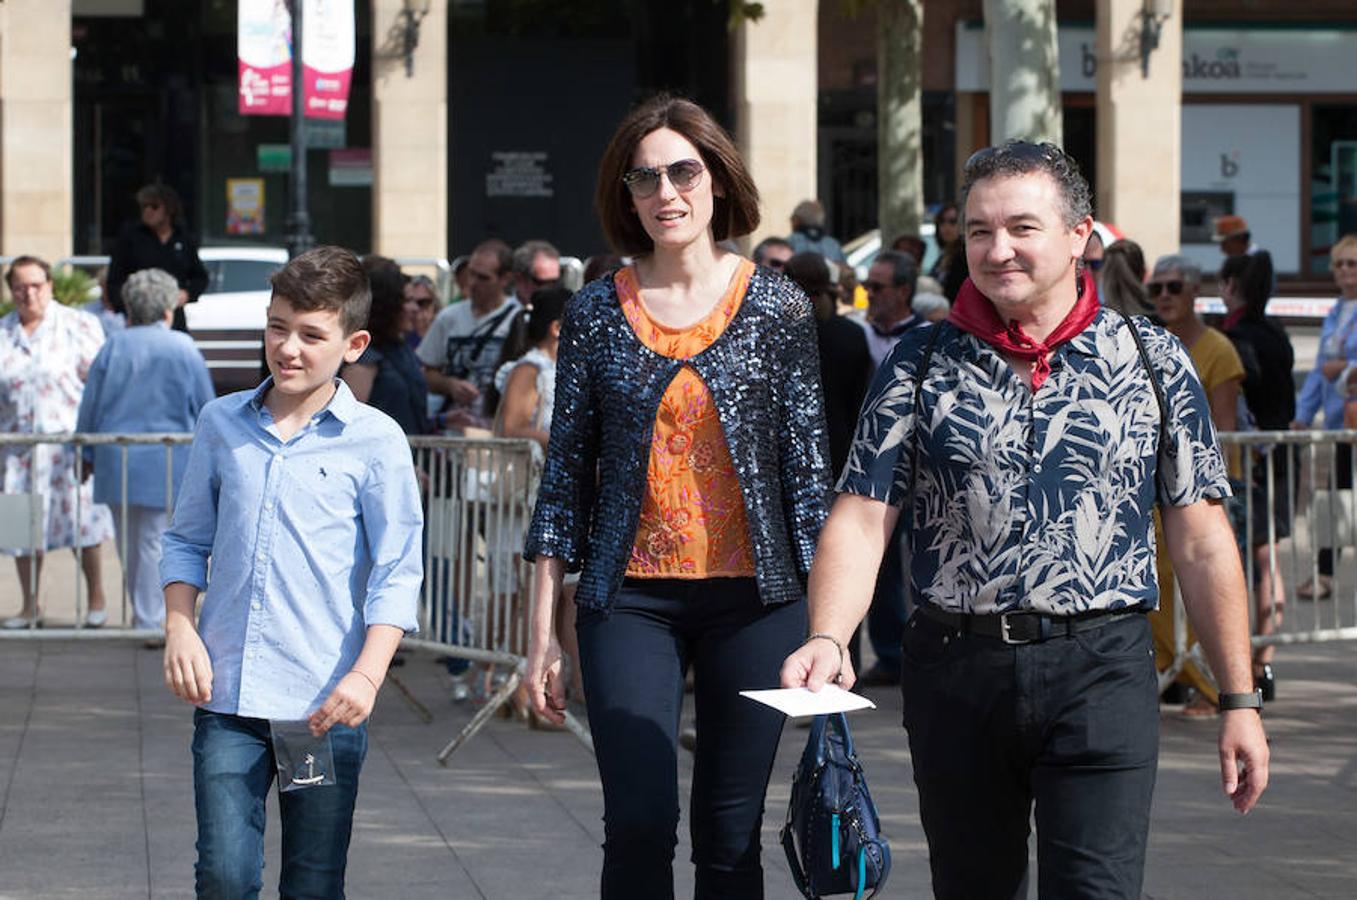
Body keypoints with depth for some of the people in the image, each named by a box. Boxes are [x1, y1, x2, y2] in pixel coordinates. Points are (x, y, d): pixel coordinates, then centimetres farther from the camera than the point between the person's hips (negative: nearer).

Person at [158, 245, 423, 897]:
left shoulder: (374, 440, -2)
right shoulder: (221, 423, 8)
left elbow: (397, 573, -4)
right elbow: (187, 540, 16)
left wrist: (367, 675, -14)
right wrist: (179, 630, 1)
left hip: (326, 703, -2)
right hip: (226, 697, 2)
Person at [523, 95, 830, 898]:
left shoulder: (778, 307, 2)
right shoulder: (596, 313, 4)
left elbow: (809, 467, 3)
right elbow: (567, 471, 7)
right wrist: (543, 628, 4)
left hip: (755, 597, 0)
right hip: (631, 598, 0)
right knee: (639, 824, -11)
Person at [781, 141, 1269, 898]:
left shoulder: (1152, 361, 4)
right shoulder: (921, 365, 5)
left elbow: (1201, 539, 6)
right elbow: (862, 519, -2)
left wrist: (1240, 702, 3)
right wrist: (827, 639, -21)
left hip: (1101, 672, -2)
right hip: (956, 669, 2)